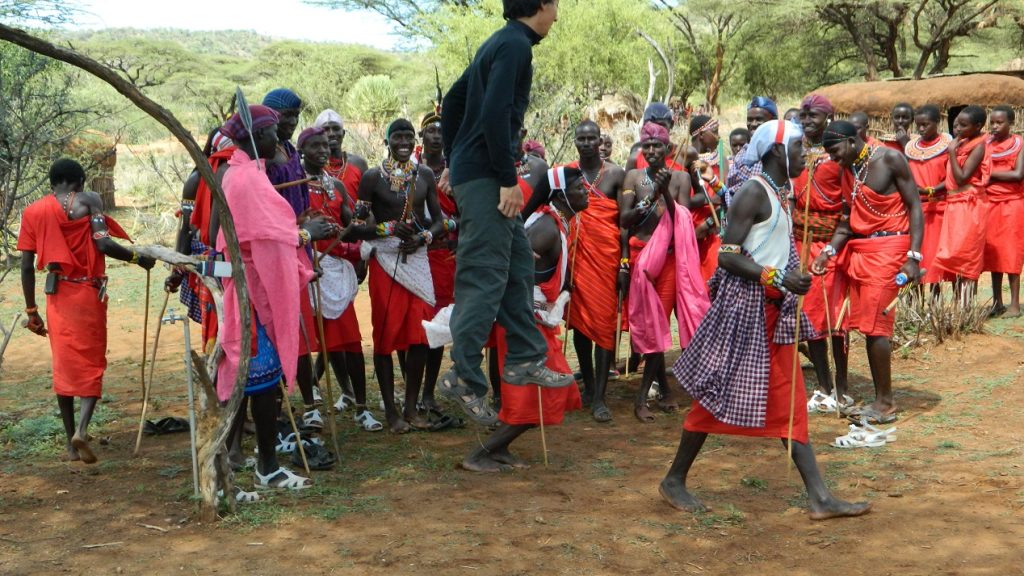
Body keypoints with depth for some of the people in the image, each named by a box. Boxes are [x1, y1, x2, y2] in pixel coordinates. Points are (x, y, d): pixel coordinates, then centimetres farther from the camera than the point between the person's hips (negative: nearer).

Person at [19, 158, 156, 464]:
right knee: (92, 362, 6)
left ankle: (70, 441, 14)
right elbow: (103, 244, -16)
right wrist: (138, 258, -1)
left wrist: (31, 310, 11)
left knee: (64, 365, 11)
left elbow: (27, 265, 4)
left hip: (57, 296, 3)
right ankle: (82, 428, -15)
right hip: (89, 293, -3)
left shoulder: (33, 211, 6)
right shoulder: (89, 200, -4)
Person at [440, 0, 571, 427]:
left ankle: (524, 360, 16)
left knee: (519, 266, 12)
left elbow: (453, 100, 23)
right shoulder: (515, 44, -12)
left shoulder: (500, 43, 18)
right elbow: (495, 113, -23)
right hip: (485, 175, -10)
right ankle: (464, 377, -5)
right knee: (485, 276, -8)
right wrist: (508, 180, -20)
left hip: (472, 169, 10)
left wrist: (453, 161, 25)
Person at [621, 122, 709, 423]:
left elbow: (684, 221, -3)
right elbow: (624, 220, -2)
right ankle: (665, 389, 13)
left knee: (659, 322, -5)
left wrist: (666, 193, -16)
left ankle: (642, 396, 1)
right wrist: (651, 196, -12)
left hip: (670, 256, -1)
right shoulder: (634, 177, 6)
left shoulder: (680, 178, 5)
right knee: (650, 321, 1)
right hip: (641, 254, 1)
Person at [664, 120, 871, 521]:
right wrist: (778, 278, -25)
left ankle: (820, 498, 8)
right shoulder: (754, 193, -14)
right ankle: (674, 480, 15)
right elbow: (728, 256, -20)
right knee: (718, 396, 0)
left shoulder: (778, 194, 14)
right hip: (743, 307, -9)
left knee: (789, 402, 7)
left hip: (772, 310, 9)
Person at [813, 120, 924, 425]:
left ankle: (885, 403, -3)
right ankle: (880, 400, 14)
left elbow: (915, 207, -10)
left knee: (875, 324, -11)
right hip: (860, 248, 7)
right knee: (867, 325, 6)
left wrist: (914, 256, -17)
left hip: (889, 246, -7)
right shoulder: (848, 170, 12)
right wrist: (828, 251, -3)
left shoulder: (890, 159, -8)